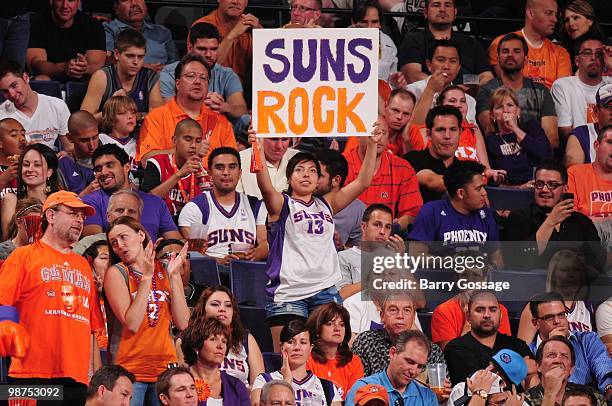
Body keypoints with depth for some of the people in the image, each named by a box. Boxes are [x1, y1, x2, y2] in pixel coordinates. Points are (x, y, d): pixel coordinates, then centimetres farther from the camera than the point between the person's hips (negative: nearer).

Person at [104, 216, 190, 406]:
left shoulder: (165, 271, 10)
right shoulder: (116, 273, -2)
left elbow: (182, 323, 1)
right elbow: (132, 324, -14)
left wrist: (173, 276, -3)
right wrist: (146, 278, -14)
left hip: (165, 367, 3)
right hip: (129, 368, -3)